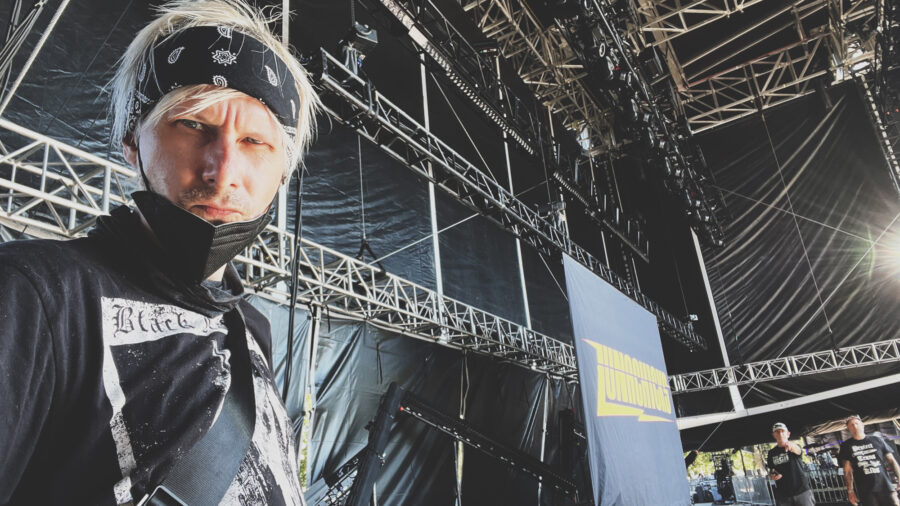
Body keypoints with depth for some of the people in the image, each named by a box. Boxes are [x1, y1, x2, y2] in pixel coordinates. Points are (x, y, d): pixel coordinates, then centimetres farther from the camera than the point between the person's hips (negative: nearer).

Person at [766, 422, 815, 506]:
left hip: (802, 491, -3)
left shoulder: (794, 447, -2)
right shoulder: (772, 453, 8)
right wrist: (772, 476, -7)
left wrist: (791, 446, -52)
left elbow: (798, 450, -28)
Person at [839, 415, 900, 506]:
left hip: (886, 488, 1)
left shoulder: (877, 440, 12)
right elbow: (847, 471, 6)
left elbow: (892, 461, 11)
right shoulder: (846, 446, 8)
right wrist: (850, 491, -2)